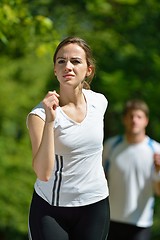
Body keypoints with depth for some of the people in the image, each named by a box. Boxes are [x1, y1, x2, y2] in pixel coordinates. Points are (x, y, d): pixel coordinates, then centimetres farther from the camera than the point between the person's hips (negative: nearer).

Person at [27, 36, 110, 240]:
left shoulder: (99, 102, -1)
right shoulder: (40, 114, -16)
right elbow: (43, 174, -28)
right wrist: (49, 121, -34)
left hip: (95, 206, 4)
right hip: (49, 208, -3)